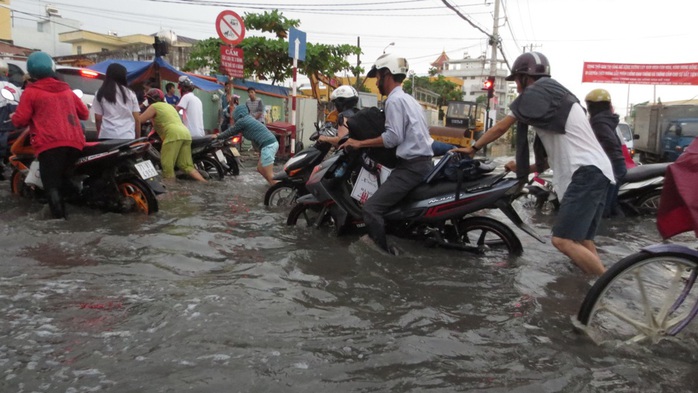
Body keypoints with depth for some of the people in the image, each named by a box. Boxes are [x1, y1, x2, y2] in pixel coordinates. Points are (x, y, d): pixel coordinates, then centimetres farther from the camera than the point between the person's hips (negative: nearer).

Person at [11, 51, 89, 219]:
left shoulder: (31, 92, 4)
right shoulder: (66, 90, 19)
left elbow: (20, 120, 0)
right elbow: (84, 113, 26)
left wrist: (13, 117, 23)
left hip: (50, 144, -5)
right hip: (74, 142, 5)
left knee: (52, 183, -3)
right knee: (65, 179, 17)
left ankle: (59, 217, -13)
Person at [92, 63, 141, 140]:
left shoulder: (101, 94, 5)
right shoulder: (130, 93, 6)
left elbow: (98, 118, 6)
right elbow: (136, 119, 5)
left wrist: (99, 134, 19)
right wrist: (138, 137, 12)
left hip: (107, 136, 0)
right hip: (127, 136, 0)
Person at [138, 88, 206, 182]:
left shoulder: (154, 106, 7)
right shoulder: (169, 105, 31)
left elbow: (139, 120, 5)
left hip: (174, 135, -8)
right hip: (185, 133, 8)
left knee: (167, 165, -5)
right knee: (186, 165, 4)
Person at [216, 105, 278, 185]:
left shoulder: (241, 121, -2)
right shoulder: (248, 119, 24)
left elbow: (231, 132, 13)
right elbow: (235, 130, 38)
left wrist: (218, 136, 28)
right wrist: (221, 135, 45)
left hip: (267, 145, -9)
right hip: (272, 143, 9)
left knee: (269, 175, -7)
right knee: (260, 169, 19)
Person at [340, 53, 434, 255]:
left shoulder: (394, 100, -9)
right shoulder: (409, 99, 22)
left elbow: (393, 137, -18)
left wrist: (360, 143, -12)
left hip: (411, 166, -11)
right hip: (424, 161, 11)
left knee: (371, 208, -16)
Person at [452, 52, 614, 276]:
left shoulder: (537, 90, -1)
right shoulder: (556, 97, 27)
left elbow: (502, 126, 1)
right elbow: (557, 154, 28)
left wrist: (473, 148, 12)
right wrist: (524, 169, 26)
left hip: (586, 172, -10)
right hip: (595, 172, 10)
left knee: (563, 240, -16)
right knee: (582, 242, 10)